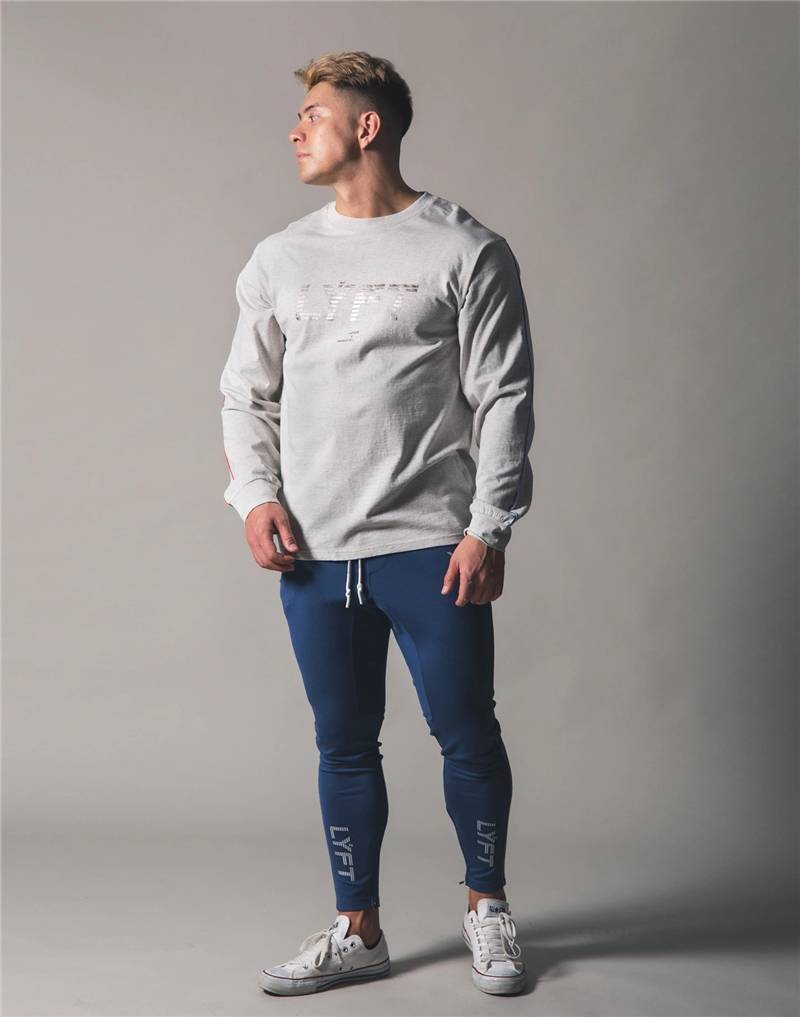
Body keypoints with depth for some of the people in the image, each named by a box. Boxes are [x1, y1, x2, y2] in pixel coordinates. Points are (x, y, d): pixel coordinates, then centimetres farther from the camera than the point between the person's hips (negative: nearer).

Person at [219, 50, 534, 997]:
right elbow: (246, 394, 15)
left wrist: (488, 529, -10)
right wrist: (255, 495, 0)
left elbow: (504, 402, -4)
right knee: (344, 744, 11)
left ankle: (485, 904, 28)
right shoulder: (279, 259, 11)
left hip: (431, 546, -4)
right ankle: (357, 931, 25)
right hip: (313, 554, 4)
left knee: (466, 734, 3)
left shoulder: (468, 253, -2)